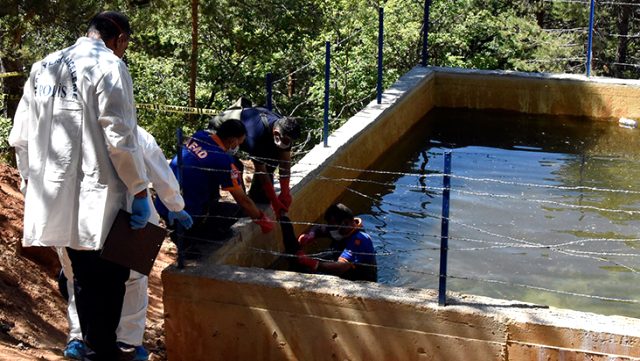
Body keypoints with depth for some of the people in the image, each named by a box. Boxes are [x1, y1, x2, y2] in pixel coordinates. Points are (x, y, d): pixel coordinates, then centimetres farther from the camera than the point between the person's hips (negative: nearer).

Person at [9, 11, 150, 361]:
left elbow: (19, 138, 11)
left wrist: (32, 180, 21)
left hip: (55, 198, 7)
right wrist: (139, 190, -9)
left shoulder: (42, 68, 11)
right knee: (109, 280, 6)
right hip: (97, 198, -6)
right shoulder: (109, 67, -10)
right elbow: (120, 139, -16)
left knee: (85, 279, 18)